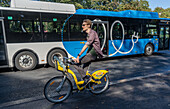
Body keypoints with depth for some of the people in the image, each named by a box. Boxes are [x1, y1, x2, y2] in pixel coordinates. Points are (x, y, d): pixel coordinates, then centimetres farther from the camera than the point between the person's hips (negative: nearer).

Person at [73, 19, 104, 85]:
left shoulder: (92, 33, -14)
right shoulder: (89, 34, 17)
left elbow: (86, 45, -24)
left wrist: (78, 56, -29)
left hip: (93, 53, -9)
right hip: (90, 53, 9)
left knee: (76, 63, -13)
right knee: (84, 69, 10)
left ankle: (86, 78, -7)